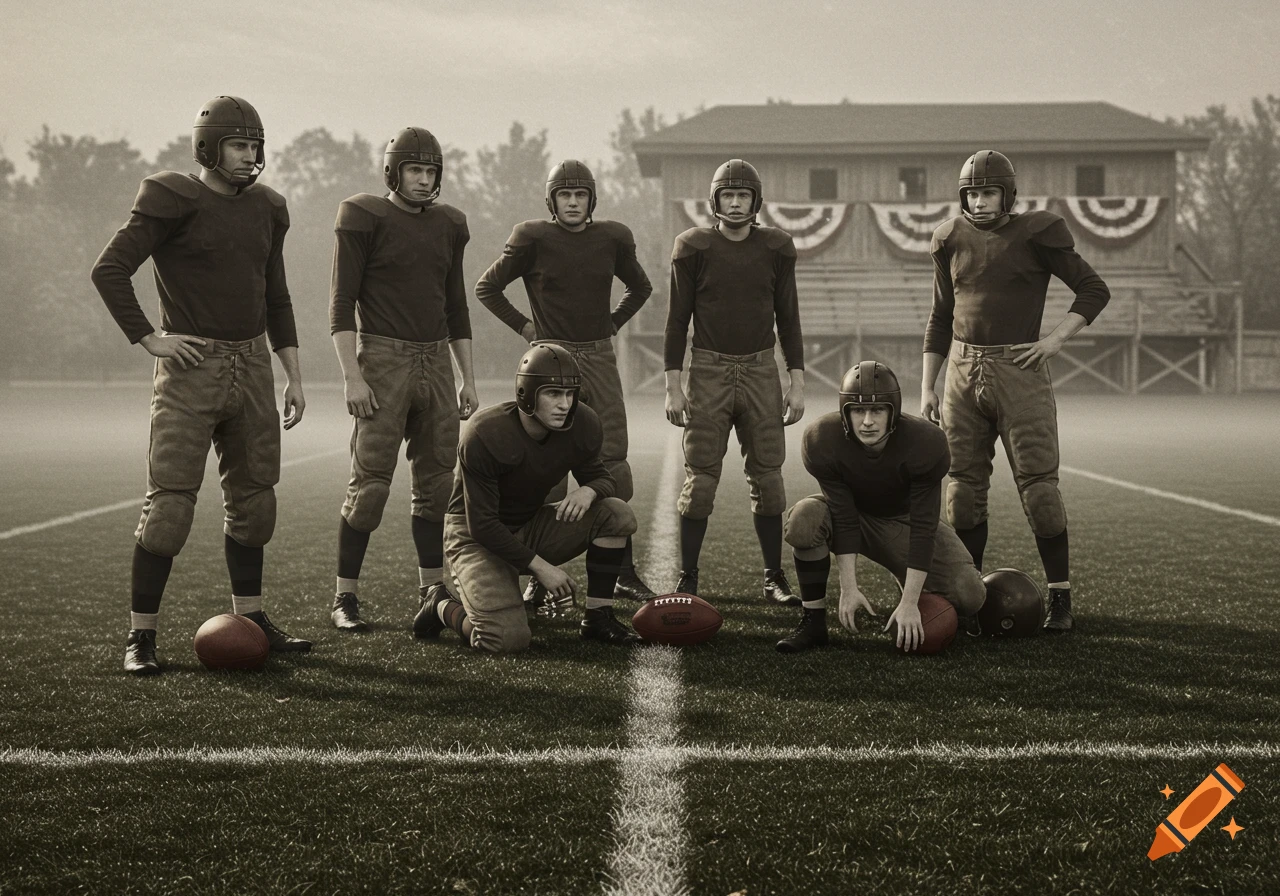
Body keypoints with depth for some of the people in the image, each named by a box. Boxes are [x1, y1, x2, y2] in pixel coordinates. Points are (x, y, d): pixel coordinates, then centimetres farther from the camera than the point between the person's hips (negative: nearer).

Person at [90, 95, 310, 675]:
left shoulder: (264, 209, 13)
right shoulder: (173, 203, -7)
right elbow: (109, 270, -10)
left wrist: (293, 377, 15)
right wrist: (149, 338, -13)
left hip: (252, 364, 7)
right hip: (192, 367, -6)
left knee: (253, 497, 11)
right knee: (170, 502, -9)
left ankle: (250, 621, 23)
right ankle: (140, 636, -2)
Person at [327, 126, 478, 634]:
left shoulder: (448, 225, 14)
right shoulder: (365, 217, -2)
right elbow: (342, 302, -6)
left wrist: (467, 377, 14)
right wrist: (352, 376, -14)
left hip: (435, 363, 6)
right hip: (383, 359, -6)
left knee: (437, 483, 7)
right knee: (370, 483, -8)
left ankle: (430, 592, 17)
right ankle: (345, 598, 0)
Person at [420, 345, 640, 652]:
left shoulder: (581, 425, -11)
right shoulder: (484, 436, -28)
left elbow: (602, 478, 4)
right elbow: (482, 524, -24)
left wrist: (588, 490, -23)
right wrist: (540, 567, -24)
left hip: (530, 528, 6)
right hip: (476, 536, -6)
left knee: (618, 514, -15)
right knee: (508, 639, -24)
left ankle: (598, 617, -3)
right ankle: (442, 606, 8)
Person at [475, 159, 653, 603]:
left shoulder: (611, 239, 7)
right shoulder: (533, 239, -3)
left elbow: (640, 288, 25)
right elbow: (486, 288, 6)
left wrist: (613, 325, 13)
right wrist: (525, 327, 2)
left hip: (600, 359, 3)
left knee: (613, 467, 2)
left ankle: (624, 574, 10)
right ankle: (539, 578, 1)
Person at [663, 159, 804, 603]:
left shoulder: (776, 247, 5)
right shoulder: (694, 247, 0)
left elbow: (788, 317, 9)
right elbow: (677, 318, 2)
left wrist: (797, 382, 4)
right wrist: (673, 385, -3)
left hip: (761, 370, 2)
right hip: (709, 371, -2)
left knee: (768, 477, 4)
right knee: (700, 478, -2)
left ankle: (774, 578, 13)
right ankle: (687, 579, 5)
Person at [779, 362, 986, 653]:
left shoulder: (925, 443, -30)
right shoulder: (822, 441, -27)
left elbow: (922, 529, -28)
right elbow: (844, 518, -23)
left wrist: (909, 602, -30)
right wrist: (848, 587, -26)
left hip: (904, 520, 0)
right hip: (853, 514, 0)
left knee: (969, 596, -19)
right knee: (804, 518, -35)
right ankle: (812, 623, -18)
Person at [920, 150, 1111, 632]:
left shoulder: (1036, 236, -2)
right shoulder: (953, 241, 10)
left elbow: (1095, 290, 3)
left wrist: (1056, 338, -9)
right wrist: (927, 387, 13)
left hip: (1019, 371, -4)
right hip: (963, 371, 4)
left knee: (1038, 483, -6)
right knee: (964, 484, 6)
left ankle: (1060, 596, 1)